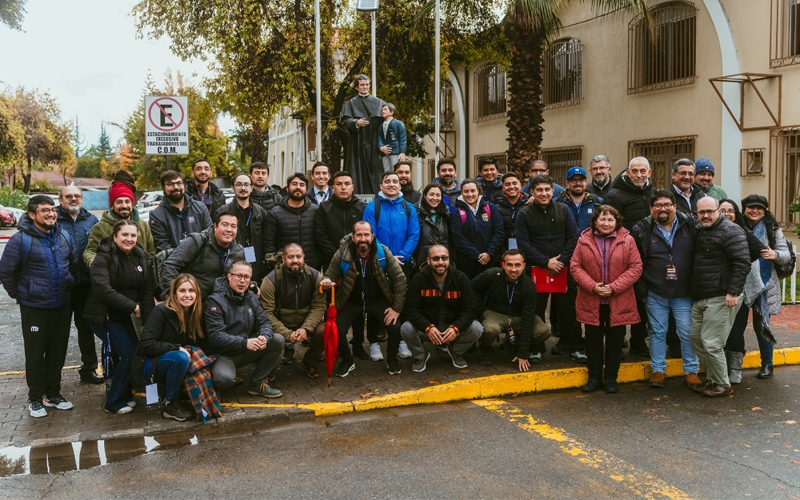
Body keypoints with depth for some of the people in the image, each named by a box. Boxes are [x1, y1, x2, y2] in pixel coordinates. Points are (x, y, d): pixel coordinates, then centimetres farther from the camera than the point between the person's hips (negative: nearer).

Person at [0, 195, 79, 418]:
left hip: (62, 307, 5)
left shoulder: (65, 237, 3)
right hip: (35, 308, -5)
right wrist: (19, 294, -2)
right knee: (35, 355, 6)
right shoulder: (21, 239, -13)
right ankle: (35, 399, 20)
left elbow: (75, 265, 16)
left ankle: (53, 394, 28)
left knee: (57, 353, 14)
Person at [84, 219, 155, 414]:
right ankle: (114, 402, 6)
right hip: (103, 315, -7)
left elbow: (147, 289, -2)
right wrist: (132, 306, -22)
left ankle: (122, 393, 26)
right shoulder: (104, 258, -15)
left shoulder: (140, 256, 2)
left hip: (123, 315, 7)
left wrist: (149, 319, -10)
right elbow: (103, 289, -27)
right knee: (129, 354, -10)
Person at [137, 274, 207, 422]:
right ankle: (169, 404, -17)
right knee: (180, 358, -36)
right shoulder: (162, 311, -18)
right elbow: (146, 345, -22)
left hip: (177, 365, 5)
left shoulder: (198, 312, -3)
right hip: (155, 364, -4)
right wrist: (177, 349, -25)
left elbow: (203, 343, 2)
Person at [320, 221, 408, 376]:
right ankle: (347, 361, 12)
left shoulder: (383, 252, -15)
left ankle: (391, 359, 12)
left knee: (395, 327, -21)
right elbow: (330, 275, -1)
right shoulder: (342, 254, -16)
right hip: (351, 302, 0)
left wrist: (397, 308, -11)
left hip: (378, 300, 0)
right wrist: (327, 282, -27)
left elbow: (400, 279, -9)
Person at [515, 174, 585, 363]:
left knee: (569, 308, 4)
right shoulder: (524, 215, -1)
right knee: (536, 310, 6)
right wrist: (546, 262, -14)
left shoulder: (563, 210, 4)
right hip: (537, 268, -1)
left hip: (564, 268, 1)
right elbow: (523, 244, -7)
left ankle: (575, 347, 14)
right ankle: (535, 348, 18)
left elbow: (573, 237, 1)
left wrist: (561, 261, -11)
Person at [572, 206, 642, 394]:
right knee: (593, 341, 10)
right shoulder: (584, 240, -1)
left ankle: (611, 378, 23)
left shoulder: (627, 240, -3)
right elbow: (575, 266, -1)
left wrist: (614, 287, -14)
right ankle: (594, 377, 23)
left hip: (618, 302, -1)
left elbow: (636, 267, -5)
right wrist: (592, 286, -14)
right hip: (591, 302, 1)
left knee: (615, 341, 10)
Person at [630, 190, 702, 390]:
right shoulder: (642, 230, -4)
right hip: (655, 293, 0)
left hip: (684, 293, 0)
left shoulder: (690, 226, -2)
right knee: (658, 332, 9)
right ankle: (658, 370, 21)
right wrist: (642, 288, 0)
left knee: (687, 332, 6)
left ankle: (691, 371, 20)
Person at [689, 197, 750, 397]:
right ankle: (712, 379, 25)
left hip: (720, 298, -9)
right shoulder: (700, 232, 16)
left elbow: (742, 262, -17)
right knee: (695, 337, 13)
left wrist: (733, 292, -22)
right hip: (700, 298, 9)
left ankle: (723, 385, 9)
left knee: (711, 343, -7)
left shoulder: (730, 231, -11)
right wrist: (695, 294, 18)